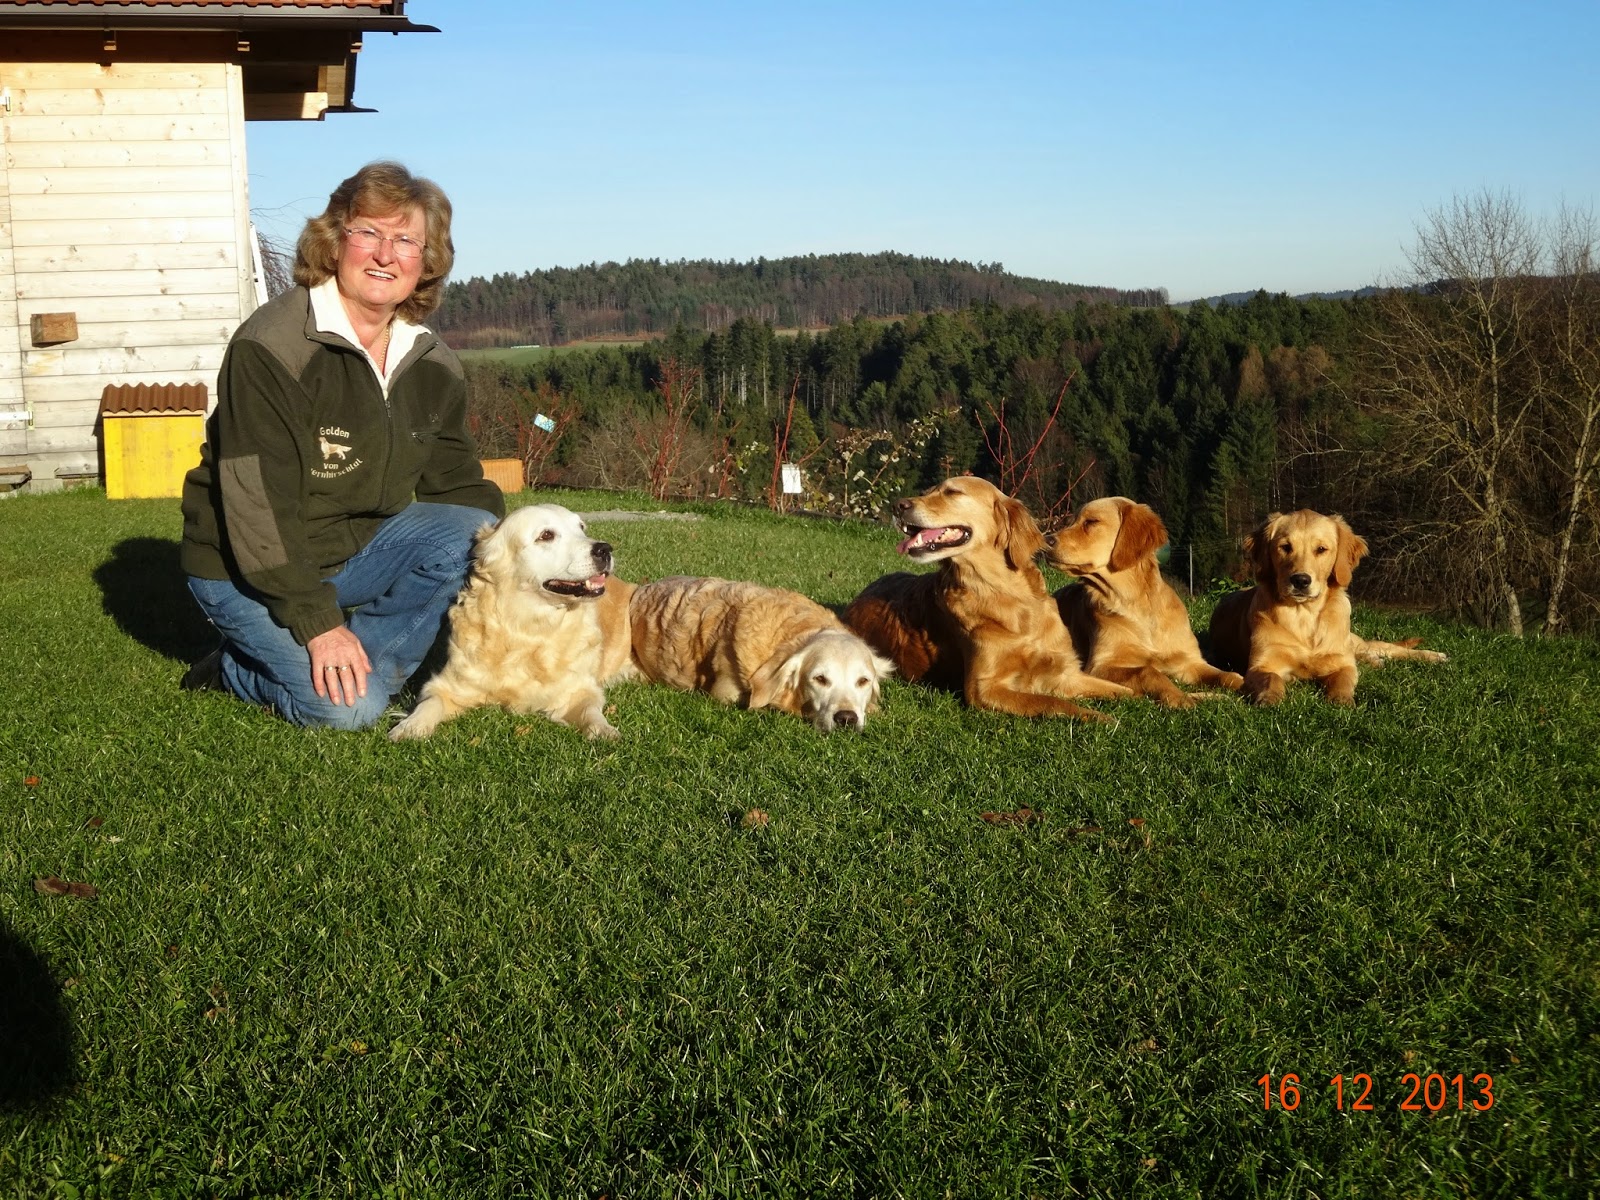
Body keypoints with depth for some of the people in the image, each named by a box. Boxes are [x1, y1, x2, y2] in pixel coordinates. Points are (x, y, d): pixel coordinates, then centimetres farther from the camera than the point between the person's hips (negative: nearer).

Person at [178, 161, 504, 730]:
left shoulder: (433, 364, 0)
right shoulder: (270, 346, -21)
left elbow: (460, 486, 5)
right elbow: (256, 503, -24)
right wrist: (318, 622, -28)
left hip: (357, 549, 6)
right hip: (247, 570, -6)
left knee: (474, 534, -18)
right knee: (347, 709, -23)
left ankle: (358, 670, -9)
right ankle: (239, 671, 7)